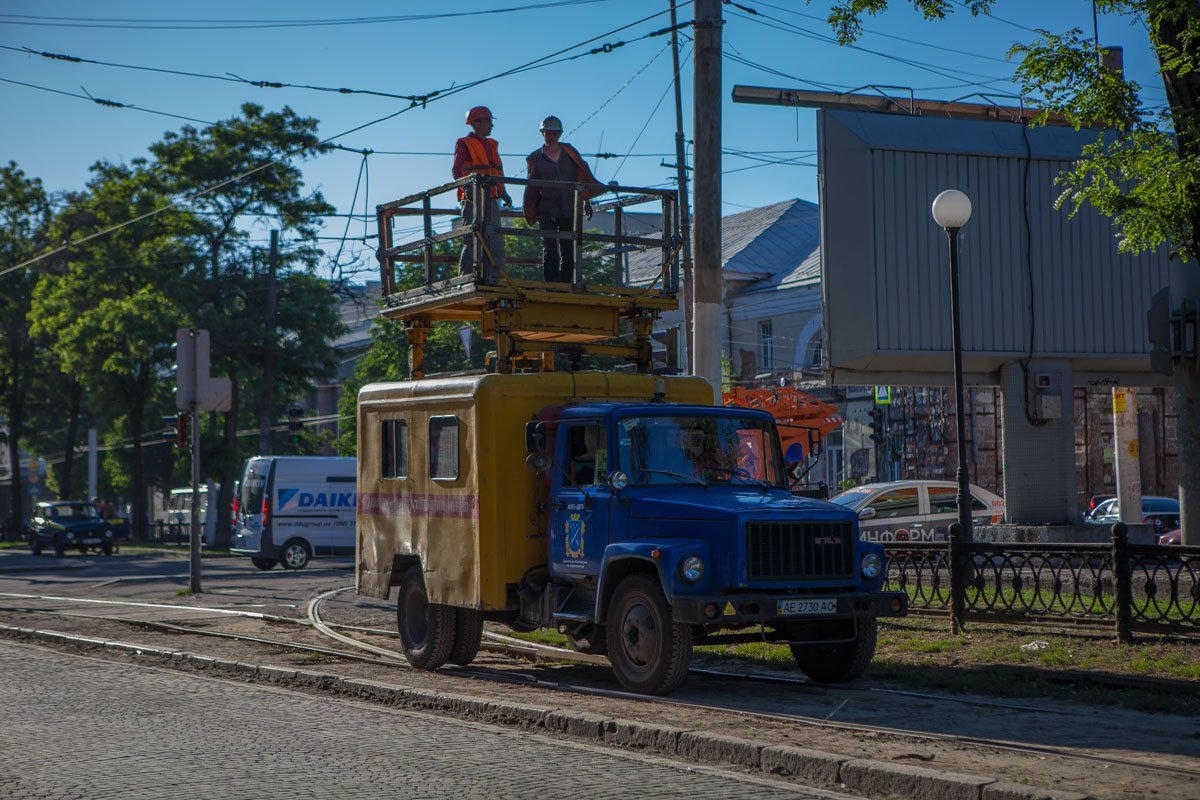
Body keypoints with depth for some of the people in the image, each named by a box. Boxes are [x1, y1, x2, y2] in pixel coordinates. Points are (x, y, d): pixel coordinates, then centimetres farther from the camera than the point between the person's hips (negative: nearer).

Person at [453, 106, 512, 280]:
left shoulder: (492, 145, 21)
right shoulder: (464, 144, -1)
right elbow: (456, 170, -10)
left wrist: (503, 193, 14)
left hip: (491, 199, 7)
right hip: (473, 199, -7)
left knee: (495, 238, 3)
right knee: (473, 238, -11)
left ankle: (493, 276, 6)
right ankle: (466, 275, -11)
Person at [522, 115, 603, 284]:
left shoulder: (570, 153, 12)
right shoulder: (536, 158, 9)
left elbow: (583, 178, 13)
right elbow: (532, 187, 11)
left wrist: (586, 203, 7)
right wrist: (531, 211, 3)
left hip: (570, 210, 2)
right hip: (547, 211, -2)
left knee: (569, 253, 2)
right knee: (550, 251, -12)